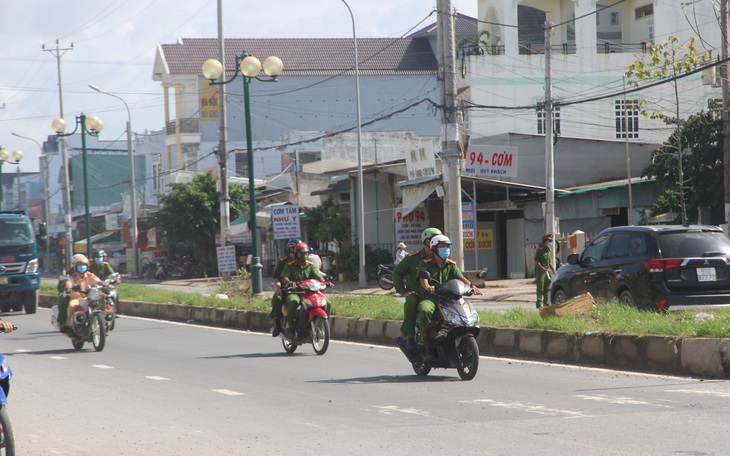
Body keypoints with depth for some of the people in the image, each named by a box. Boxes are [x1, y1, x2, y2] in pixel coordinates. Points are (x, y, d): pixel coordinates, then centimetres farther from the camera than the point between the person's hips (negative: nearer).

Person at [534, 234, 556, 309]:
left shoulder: (549, 251, 16)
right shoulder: (540, 250, -9)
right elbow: (536, 261, -13)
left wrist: (553, 269, 10)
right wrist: (542, 268, -23)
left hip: (547, 271, 8)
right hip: (540, 271, -8)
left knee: (547, 288, 9)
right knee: (540, 288, -7)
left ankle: (546, 303, 16)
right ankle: (539, 303, -5)